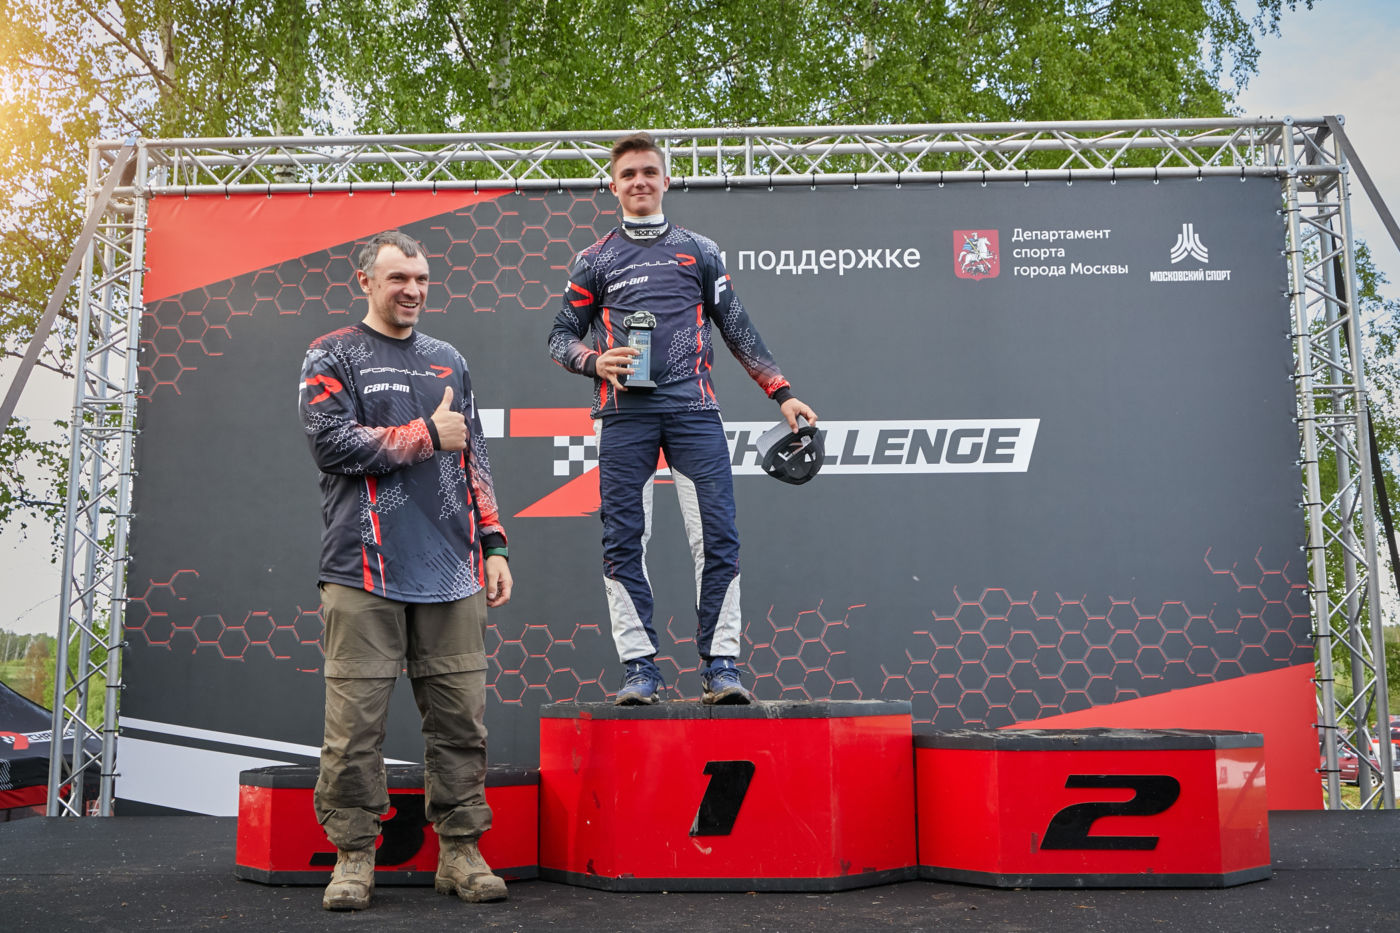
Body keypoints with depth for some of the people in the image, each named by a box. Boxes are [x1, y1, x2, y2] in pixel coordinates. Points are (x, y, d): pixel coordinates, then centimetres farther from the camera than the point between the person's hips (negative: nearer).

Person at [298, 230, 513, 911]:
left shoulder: (449, 363, 21)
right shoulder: (333, 358, 7)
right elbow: (332, 441, -9)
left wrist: (493, 545, 13)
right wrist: (428, 434, -3)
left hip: (452, 573, 4)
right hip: (364, 572, -4)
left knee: (460, 716, 2)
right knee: (356, 720, -4)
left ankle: (461, 852, 12)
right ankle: (353, 856, 9)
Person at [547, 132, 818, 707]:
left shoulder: (699, 251, 17)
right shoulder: (596, 260, 16)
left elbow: (738, 330, 17)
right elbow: (561, 337, 16)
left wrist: (782, 394, 10)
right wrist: (595, 361, -5)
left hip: (692, 406, 0)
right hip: (623, 412, 0)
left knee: (717, 534, -8)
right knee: (624, 540, -4)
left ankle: (721, 663, -2)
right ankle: (639, 665, 3)